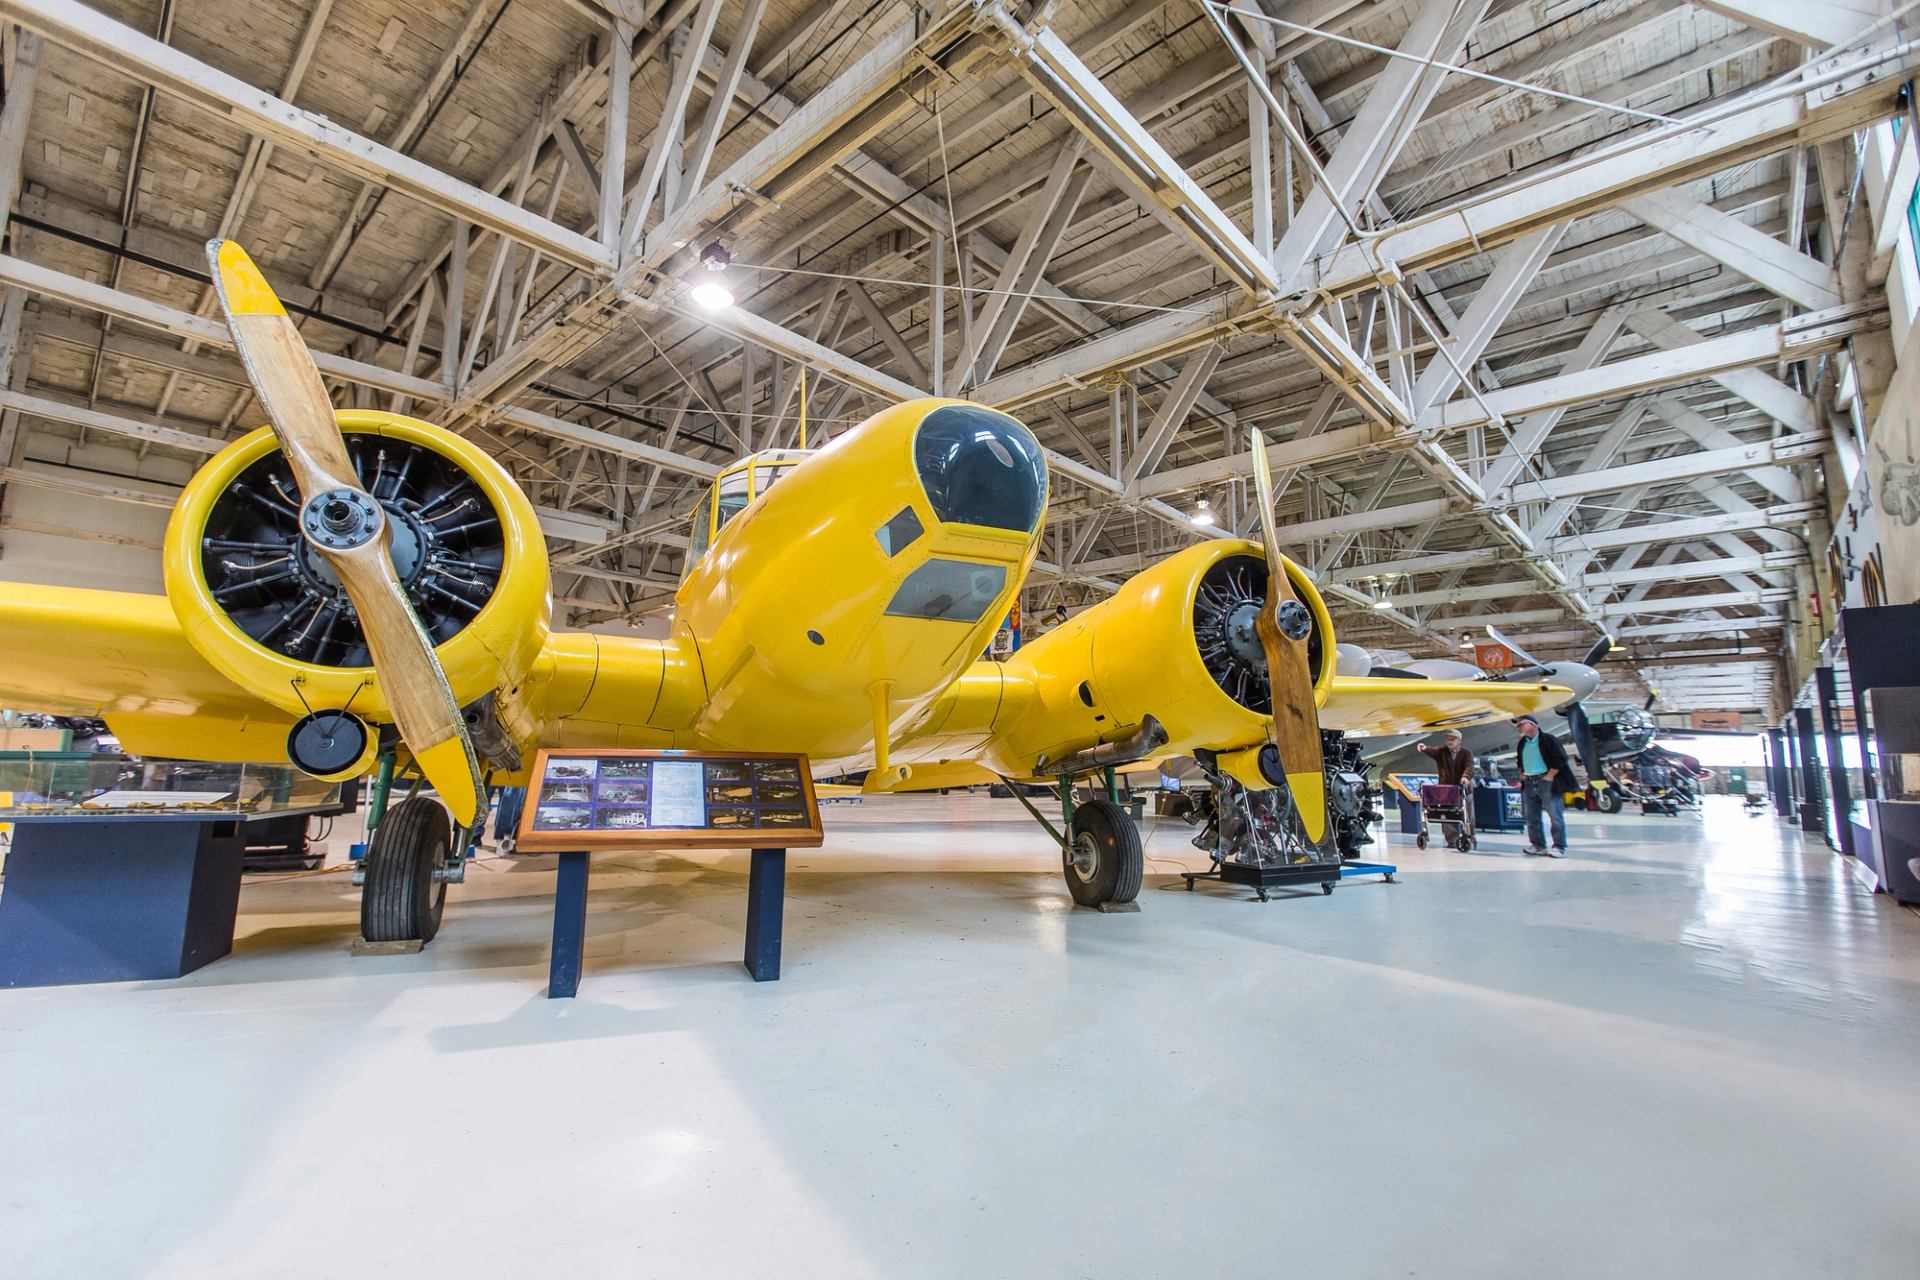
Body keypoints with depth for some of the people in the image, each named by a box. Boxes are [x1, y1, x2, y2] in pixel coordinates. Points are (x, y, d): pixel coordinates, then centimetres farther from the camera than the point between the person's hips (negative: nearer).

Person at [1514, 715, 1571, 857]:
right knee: (1531, 817, 7)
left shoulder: (1548, 739, -6)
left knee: (1555, 816, -6)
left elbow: (1561, 759, -11)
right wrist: (1522, 773, 14)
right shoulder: (1522, 743, 16)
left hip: (1546, 781, -7)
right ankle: (1538, 845, 13)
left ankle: (1559, 847, -4)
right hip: (1529, 783, 7)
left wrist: (1549, 776, -14)